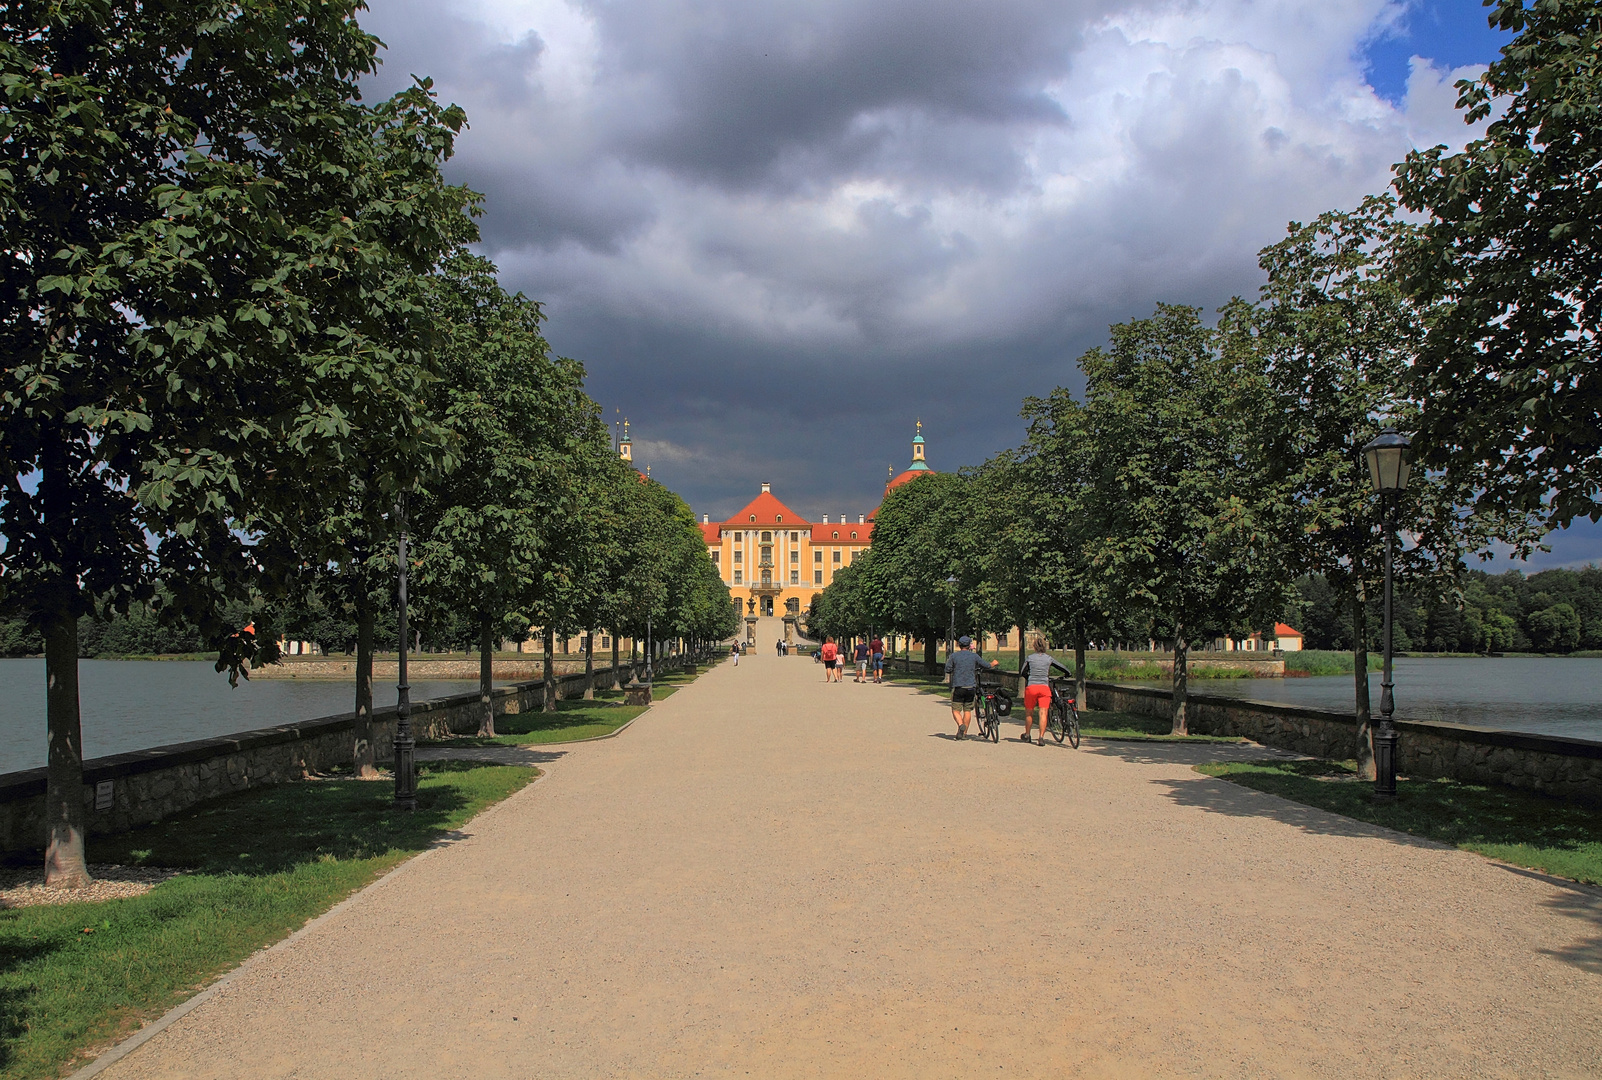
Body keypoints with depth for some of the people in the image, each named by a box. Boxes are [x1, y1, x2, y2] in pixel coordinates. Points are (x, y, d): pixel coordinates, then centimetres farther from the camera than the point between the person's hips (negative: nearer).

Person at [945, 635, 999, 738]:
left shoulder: (954, 656, -2)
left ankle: (960, 725, -24)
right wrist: (994, 663, 32)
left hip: (958, 687, -2)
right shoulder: (974, 656, 2)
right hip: (971, 687, 2)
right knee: (967, 710, 12)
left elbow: (948, 670, -3)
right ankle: (964, 733, 13)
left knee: (956, 710, 3)